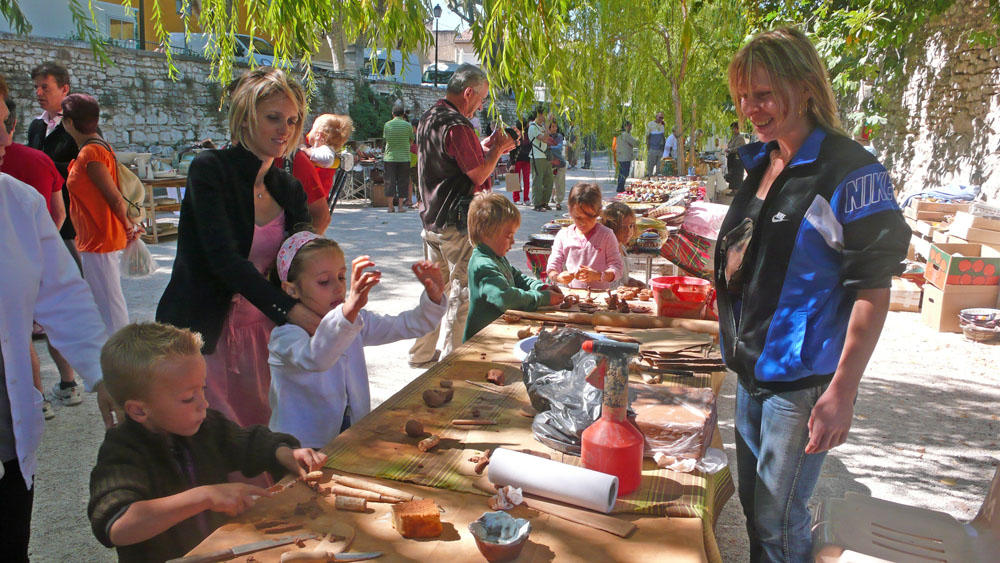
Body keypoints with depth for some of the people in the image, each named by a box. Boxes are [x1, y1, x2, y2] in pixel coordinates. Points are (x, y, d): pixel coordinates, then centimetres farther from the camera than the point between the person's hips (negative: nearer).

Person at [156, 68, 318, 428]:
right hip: (203, 334, -5)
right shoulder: (209, 170, -10)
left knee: (260, 428, 10)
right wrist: (288, 308, -31)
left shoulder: (289, 189, 7)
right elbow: (224, 257, -21)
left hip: (262, 330, 5)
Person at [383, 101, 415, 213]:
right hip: (404, 157, -1)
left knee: (390, 181, 5)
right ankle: (401, 206, 5)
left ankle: (391, 206, 5)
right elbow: (412, 140, 8)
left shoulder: (387, 125, 1)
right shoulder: (407, 125, -3)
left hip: (390, 157, 1)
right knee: (402, 181, 5)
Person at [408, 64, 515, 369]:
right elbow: (479, 174, -17)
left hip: (432, 219, 10)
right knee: (463, 289, 0)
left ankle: (422, 352, 27)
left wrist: (485, 146, 14)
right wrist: (496, 149, -2)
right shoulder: (457, 126, -18)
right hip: (457, 223, -10)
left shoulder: (428, 119, 13)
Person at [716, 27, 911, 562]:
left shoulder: (850, 172, -16)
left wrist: (842, 391, -19)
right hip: (751, 369, 8)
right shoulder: (760, 164, 8)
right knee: (752, 502, 20)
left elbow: (873, 288, -17)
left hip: (802, 378, -8)